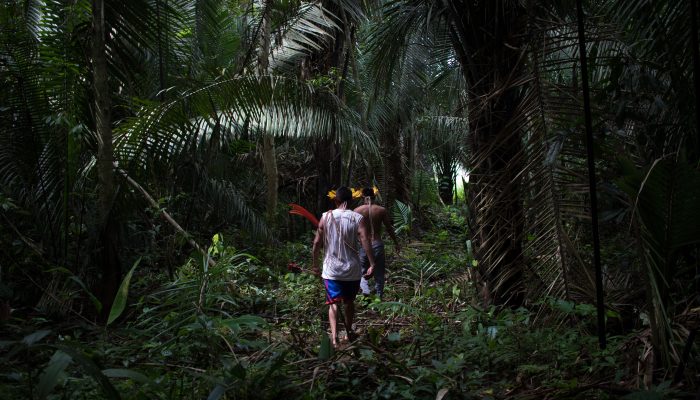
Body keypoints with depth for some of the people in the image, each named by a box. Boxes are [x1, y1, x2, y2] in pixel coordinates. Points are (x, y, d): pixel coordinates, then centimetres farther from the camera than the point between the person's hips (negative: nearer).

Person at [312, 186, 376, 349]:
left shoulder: (325, 217, -3)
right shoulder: (358, 218, -7)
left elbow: (317, 242, -1)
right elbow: (366, 243, -15)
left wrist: (314, 263, 10)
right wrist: (372, 264, -9)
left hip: (331, 269, -1)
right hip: (352, 269, 1)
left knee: (333, 303, 3)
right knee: (349, 301, 19)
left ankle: (334, 336, -13)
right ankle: (349, 332, 34)